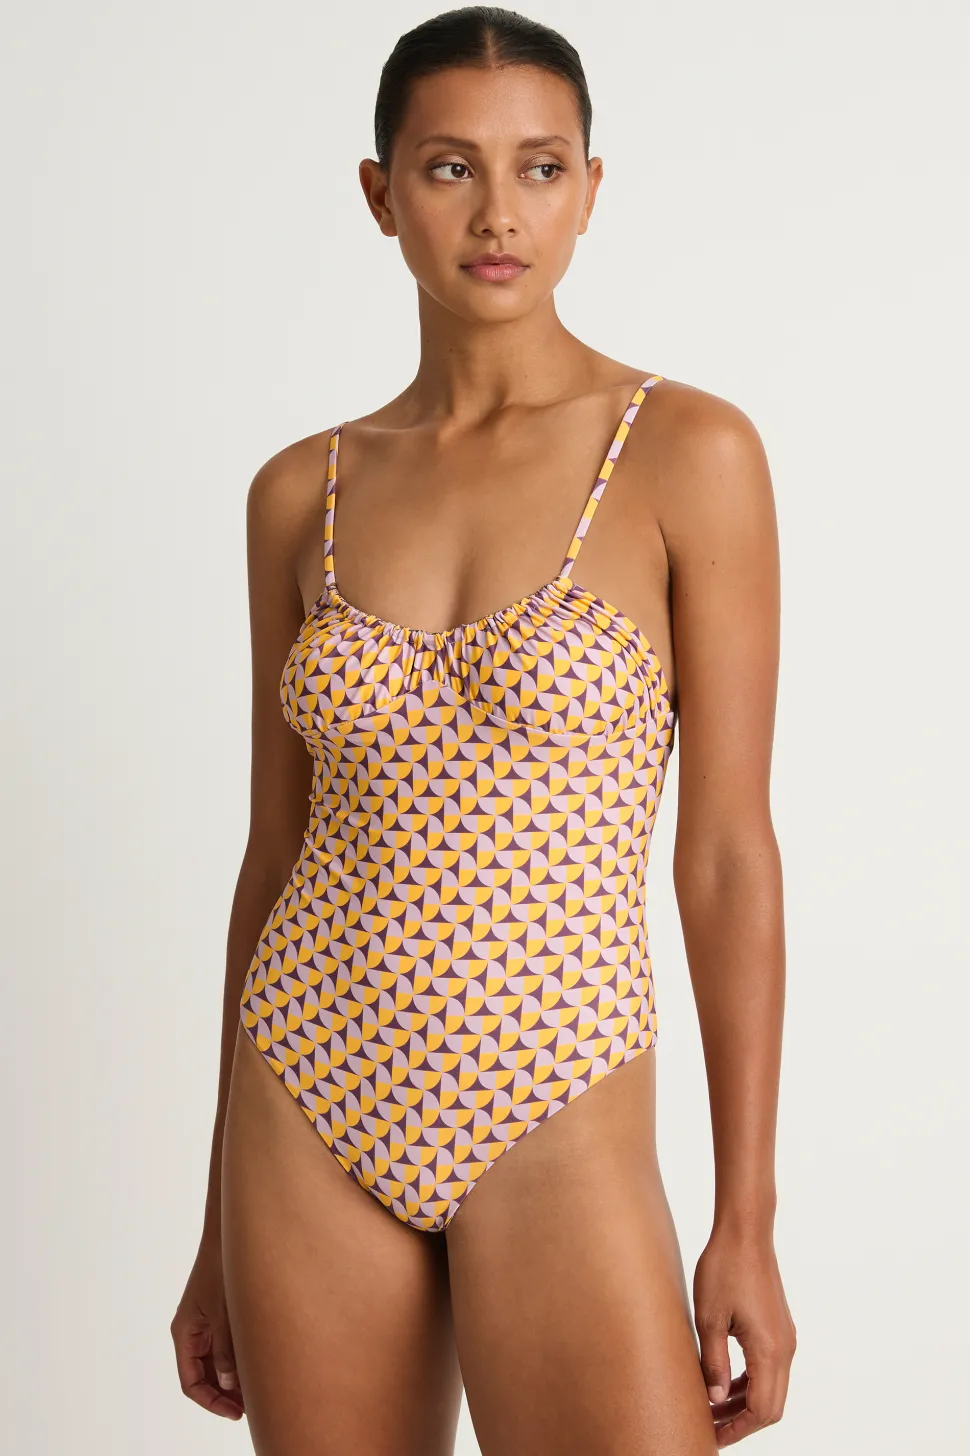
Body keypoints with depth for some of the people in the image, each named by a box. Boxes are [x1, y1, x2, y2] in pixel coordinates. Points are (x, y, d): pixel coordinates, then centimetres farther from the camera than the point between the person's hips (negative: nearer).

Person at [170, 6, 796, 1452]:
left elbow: (726, 848, -6)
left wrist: (749, 1221, -7)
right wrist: (220, 1227, 11)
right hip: (311, 1113, 3)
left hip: (556, 1122, -3)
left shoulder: (690, 451, -6)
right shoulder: (302, 492, 4)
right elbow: (278, 845, 9)